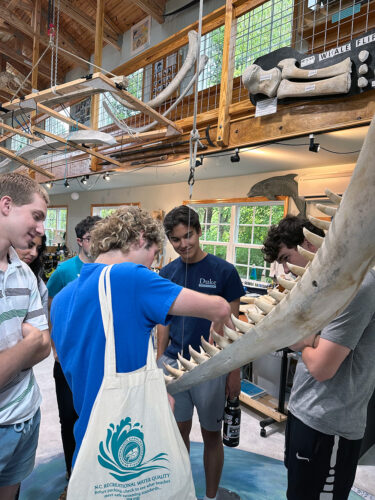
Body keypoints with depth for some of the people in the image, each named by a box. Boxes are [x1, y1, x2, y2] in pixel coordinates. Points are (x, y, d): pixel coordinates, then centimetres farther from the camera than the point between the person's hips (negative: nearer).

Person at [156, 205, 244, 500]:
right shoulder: (167, 273, 0)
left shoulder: (224, 271, -11)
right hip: (174, 364, 3)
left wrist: (234, 371, -6)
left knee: (211, 435, 14)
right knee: (179, 430, 17)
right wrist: (159, 362, 6)